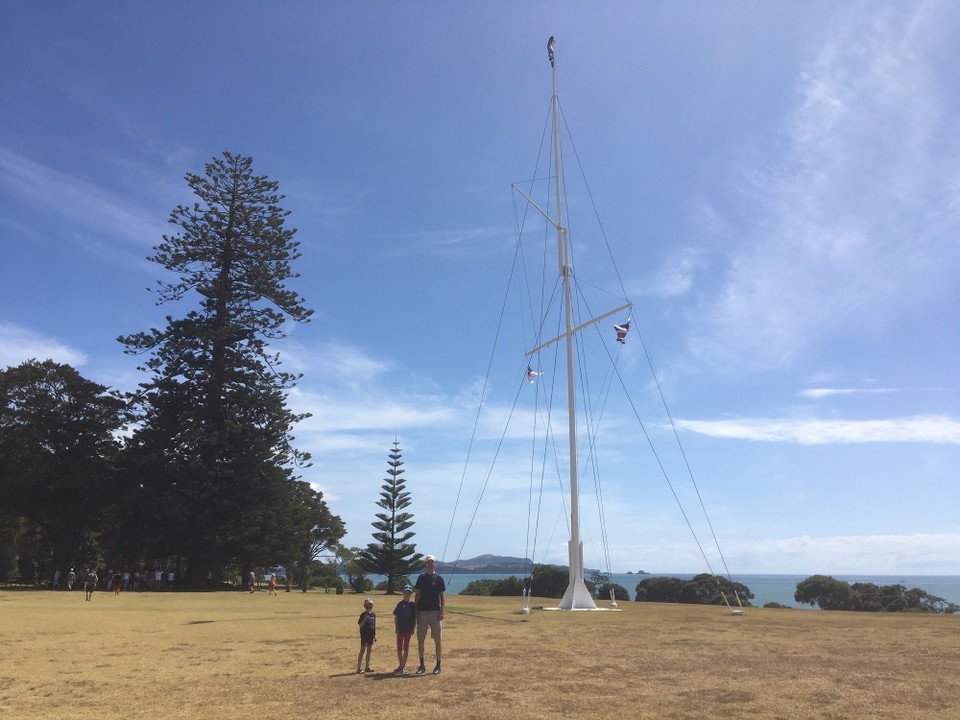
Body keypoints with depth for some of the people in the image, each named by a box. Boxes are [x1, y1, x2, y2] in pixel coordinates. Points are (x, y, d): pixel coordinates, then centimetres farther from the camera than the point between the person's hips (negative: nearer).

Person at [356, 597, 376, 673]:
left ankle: (367, 667, 20)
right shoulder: (363, 614, -8)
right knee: (362, 651, -5)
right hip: (364, 635, -6)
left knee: (369, 651, 11)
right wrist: (365, 618, -23)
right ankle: (358, 668, -1)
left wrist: (375, 635, 11)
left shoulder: (373, 614, 8)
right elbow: (360, 625, -13)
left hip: (371, 635, 6)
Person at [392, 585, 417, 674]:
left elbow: (415, 618, 5)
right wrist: (396, 628, -6)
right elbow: (396, 617, 1)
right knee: (399, 648, 5)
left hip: (408, 629, 1)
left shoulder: (412, 605, 3)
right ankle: (401, 666, 17)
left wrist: (413, 629, -2)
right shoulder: (400, 604, -1)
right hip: (400, 629, -1)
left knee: (406, 648, 4)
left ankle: (403, 666, 9)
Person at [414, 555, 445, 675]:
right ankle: (422, 665, 16)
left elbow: (441, 596, 2)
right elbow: (417, 595, 10)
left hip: (435, 611, -2)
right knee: (420, 639, 5)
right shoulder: (421, 577, 8)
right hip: (422, 611, 2)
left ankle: (438, 666, 8)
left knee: (437, 640, -1)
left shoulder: (438, 578, 2)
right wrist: (416, 611, 4)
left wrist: (442, 611, -7)